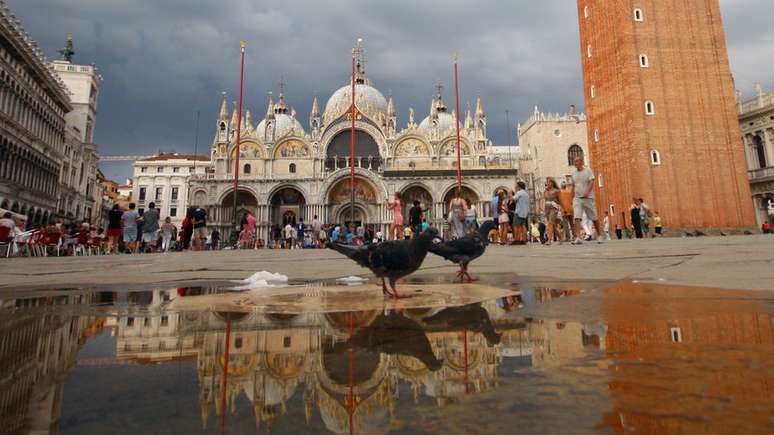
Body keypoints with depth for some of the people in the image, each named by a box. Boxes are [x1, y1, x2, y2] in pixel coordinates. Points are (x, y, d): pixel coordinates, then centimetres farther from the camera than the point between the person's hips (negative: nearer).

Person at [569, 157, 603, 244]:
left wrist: (587, 192, -27)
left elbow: (591, 182, -11)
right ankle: (578, 238, -19)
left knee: (594, 218, 7)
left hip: (588, 198, -3)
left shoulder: (588, 170, 0)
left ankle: (599, 235, 26)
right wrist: (572, 197, 18)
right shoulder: (574, 173, 13)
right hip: (577, 198, 3)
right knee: (577, 217, -14)